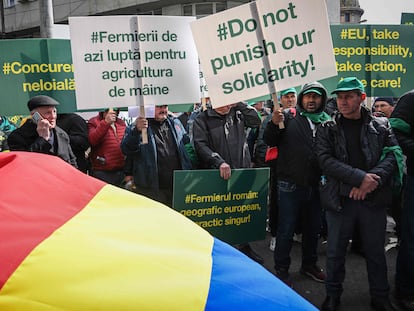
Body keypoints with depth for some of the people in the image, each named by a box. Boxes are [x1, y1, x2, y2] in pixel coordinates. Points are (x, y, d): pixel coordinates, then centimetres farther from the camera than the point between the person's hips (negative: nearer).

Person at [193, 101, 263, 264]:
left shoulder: (237, 114, 9)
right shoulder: (202, 120, -3)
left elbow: (256, 121, 0)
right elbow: (201, 145, -13)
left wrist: (239, 104, -4)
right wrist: (219, 162, -24)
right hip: (216, 175, -4)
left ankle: (244, 246, 33)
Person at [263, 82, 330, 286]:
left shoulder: (327, 121, 6)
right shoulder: (289, 116, -2)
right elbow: (270, 141, -8)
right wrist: (274, 123, -24)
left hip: (316, 185, 4)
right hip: (290, 185, -4)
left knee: (314, 228, 18)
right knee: (286, 229, 5)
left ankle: (309, 264, 38)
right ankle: (281, 269, 22)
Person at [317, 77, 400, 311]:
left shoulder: (381, 126, 7)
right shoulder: (328, 129, 3)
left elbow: (392, 156, -3)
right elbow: (326, 161, -9)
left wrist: (372, 181, -19)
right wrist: (361, 177, -18)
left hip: (374, 199, 1)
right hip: (340, 199, -1)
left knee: (376, 252, 14)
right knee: (336, 252, 9)